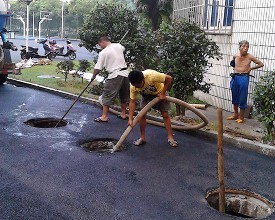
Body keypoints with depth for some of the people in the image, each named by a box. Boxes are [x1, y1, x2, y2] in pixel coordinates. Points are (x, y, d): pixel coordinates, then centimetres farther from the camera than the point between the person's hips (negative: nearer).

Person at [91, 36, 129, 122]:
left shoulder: (103, 53, -7)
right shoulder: (118, 45, 9)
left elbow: (98, 68, -6)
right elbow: (123, 49, 35)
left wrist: (93, 76, 10)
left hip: (114, 75, -7)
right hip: (125, 73, 7)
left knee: (107, 96, 1)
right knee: (124, 95, 18)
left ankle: (104, 117, 2)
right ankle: (123, 114, 28)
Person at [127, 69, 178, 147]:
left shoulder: (151, 75, -42)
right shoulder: (133, 86, -29)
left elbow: (169, 78, -32)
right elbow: (132, 102, -22)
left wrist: (163, 93, -28)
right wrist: (130, 119, -28)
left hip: (159, 93, -2)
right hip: (146, 95, 3)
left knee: (165, 115, -7)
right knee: (142, 114, -10)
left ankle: (170, 138, 1)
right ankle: (142, 138, 2)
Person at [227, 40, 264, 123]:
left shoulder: (250, 57, -8)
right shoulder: (235, 56, 1)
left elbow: (261, 64, 3)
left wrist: (251, 68, 1)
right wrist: (235, 68, 10)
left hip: (244, 78, -4)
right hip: (235, 77, 4)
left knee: (242, 98, 1)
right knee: (235, 97, 14)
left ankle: (241, 117, 13)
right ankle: (235, 115, 29)